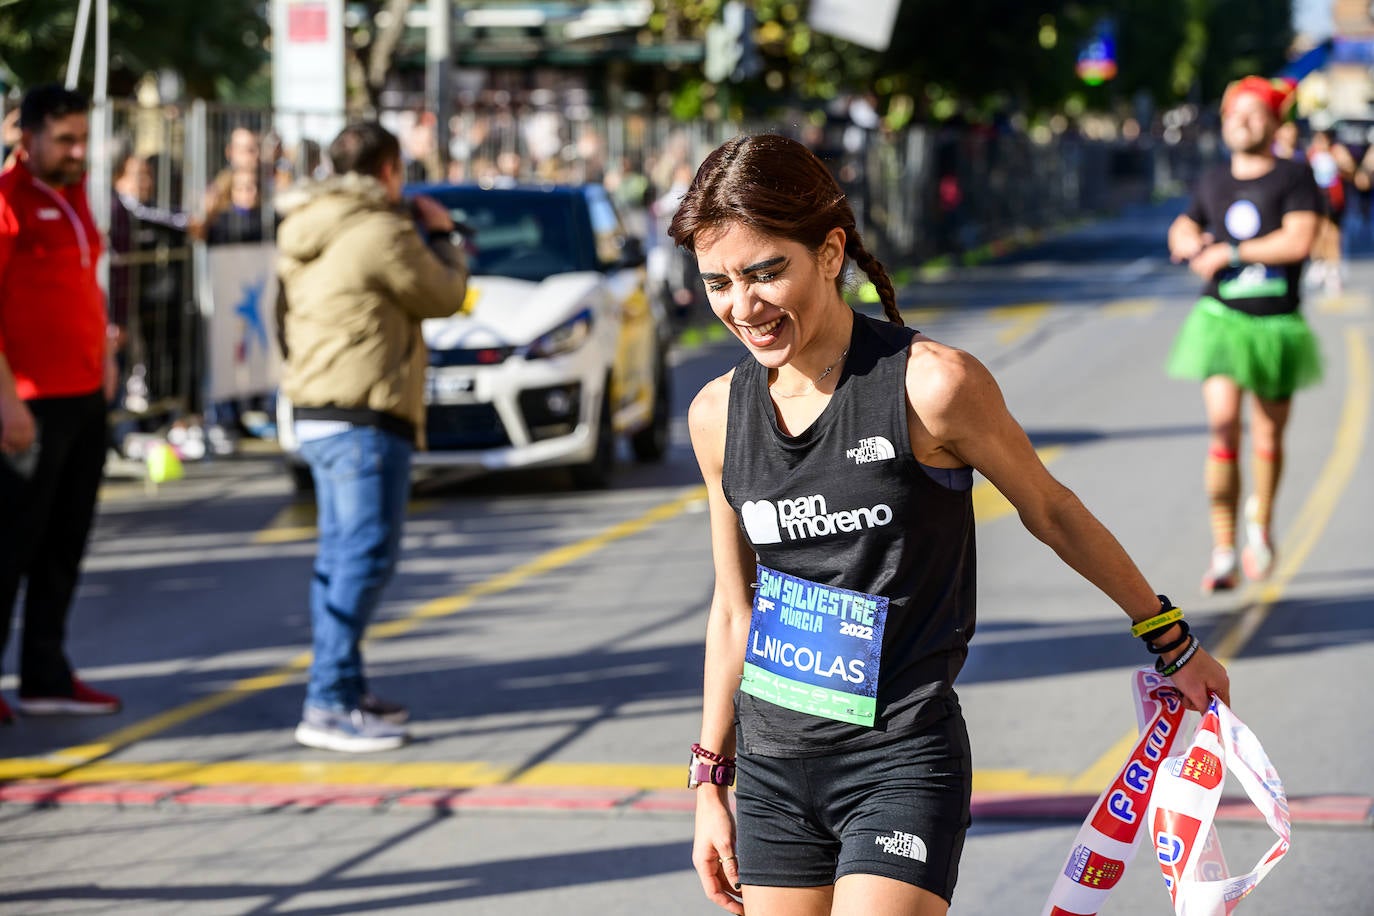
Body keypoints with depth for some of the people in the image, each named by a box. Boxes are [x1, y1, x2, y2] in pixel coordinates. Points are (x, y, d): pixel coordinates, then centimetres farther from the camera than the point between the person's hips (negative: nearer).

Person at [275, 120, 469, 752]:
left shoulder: (305, 234, 13)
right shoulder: (382, 233, -14)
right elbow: (444, 297, -4)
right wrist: (441, 236, 14)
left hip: (316, 414, 10)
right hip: (365, 420, -10)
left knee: (340, 555, 15)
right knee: (366, 557, -10)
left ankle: (344, 689, 21)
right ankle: (329, 705, -14)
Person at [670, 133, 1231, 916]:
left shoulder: (931, 385, -13)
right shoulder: (718, 415, 3)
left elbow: (1051, 511, 3)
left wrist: (1174, 643, 15)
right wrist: (711, 780, 18)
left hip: (902, 764, -5)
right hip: (775, 767, 5)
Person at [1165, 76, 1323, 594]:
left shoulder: (1294, 178, -3)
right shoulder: (1212, 184, 10)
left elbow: (1300, 240, -17)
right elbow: (1183, 228, 25)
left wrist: (1231, 252, -14)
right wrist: (1188, 243, 0)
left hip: (1277, 324, -1)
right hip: (1222, 319, 1)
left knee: (1268, 437, 11)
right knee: (1223, 427, -15)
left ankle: (1261, 521, 40)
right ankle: (1223, 550, -11)